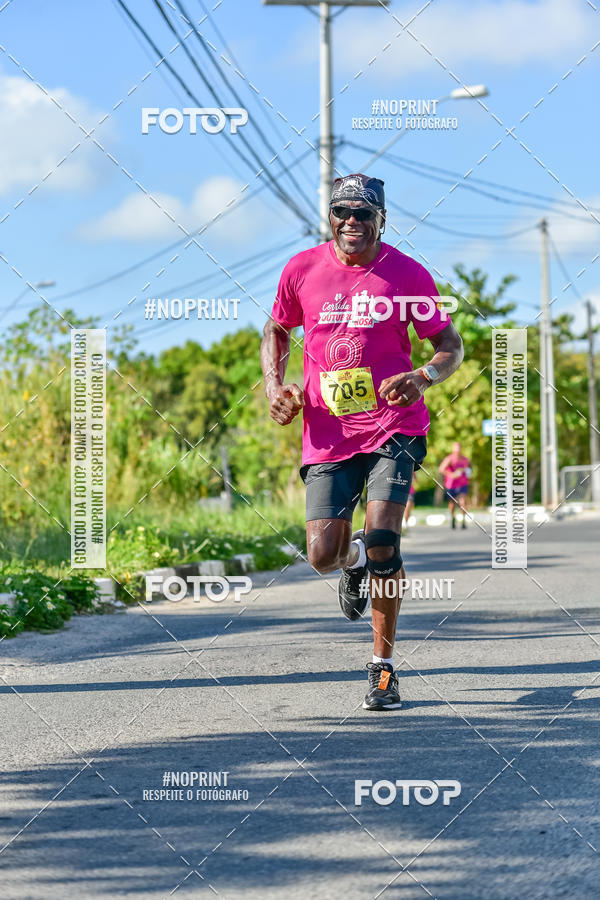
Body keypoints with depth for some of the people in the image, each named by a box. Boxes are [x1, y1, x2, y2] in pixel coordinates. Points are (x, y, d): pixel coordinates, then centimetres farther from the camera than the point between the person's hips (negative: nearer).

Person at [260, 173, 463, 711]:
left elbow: (451, 346, 6)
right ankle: (355, 560, 33)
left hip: (393, 428, -2)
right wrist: (275, 387, 4)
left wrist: (422, 378, -15)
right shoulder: (303, 270, 4)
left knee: (382, 541, -17)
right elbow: (277, 333, 21)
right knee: (322, 555, -8)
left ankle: (383, 667, 0)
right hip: (327, 435, 2)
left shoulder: (407, 276, -1)